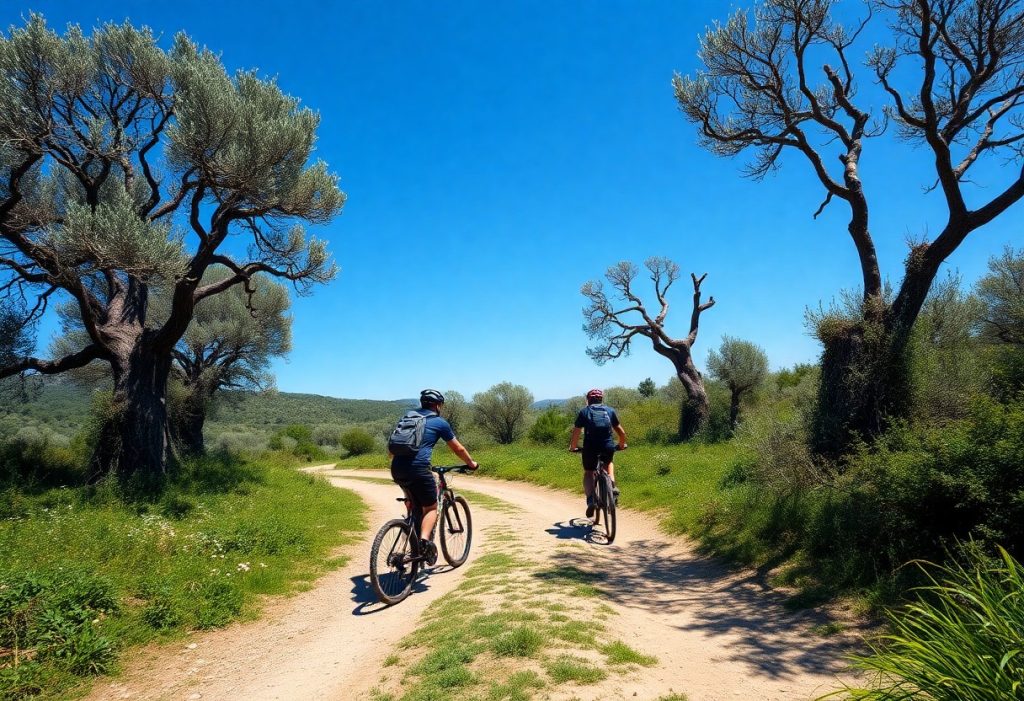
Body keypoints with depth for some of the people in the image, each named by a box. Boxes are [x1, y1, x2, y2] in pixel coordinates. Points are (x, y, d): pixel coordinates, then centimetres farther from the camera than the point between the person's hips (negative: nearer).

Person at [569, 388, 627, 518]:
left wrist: (573, 447, 23)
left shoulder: (584, 411, 12)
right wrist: (621, 445, 34)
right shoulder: (610, 410, 17)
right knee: (608, 463, 34)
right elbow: (622, 433, 17)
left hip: (590, 447, -2)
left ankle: (591, 499, -2)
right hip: (608, 447, 2)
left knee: (588, 472, 20)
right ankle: (613, 486, 12)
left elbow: (575, 433, 7)